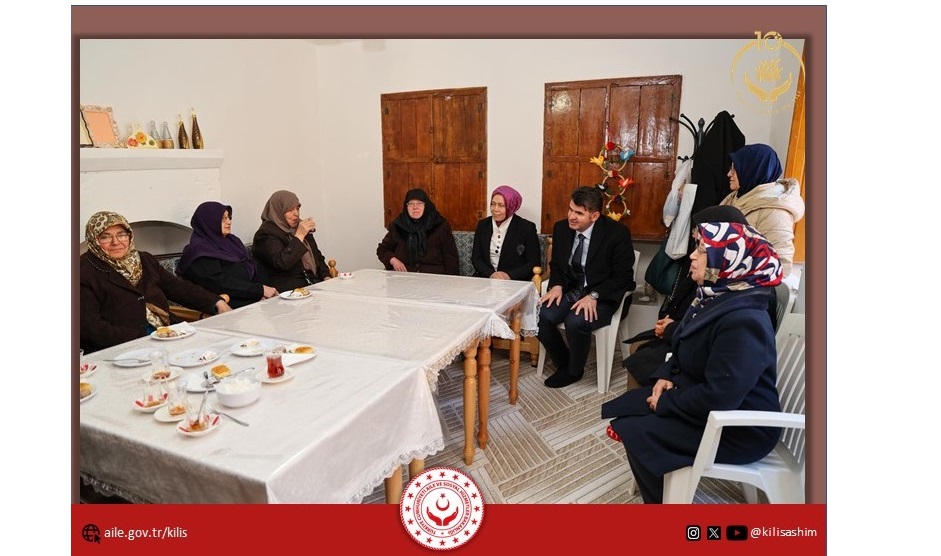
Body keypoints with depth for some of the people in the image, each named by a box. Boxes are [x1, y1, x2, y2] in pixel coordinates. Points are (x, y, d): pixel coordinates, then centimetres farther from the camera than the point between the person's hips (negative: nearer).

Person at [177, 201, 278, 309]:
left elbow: (254, 268, 11)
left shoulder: (232, 240, 17)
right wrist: (260, 290, -17)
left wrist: (262, 292, -7)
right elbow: (220, 283, -14)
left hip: (253, 299, 7)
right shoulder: (199, 250, -5)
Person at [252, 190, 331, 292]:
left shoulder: (301, 228, 17)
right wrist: (299, 236, -17)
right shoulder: (266, 234, -5)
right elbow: (282, 263, -20)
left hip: (314, 283, 7)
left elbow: (317, 256, 22)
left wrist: (326, 277, 5)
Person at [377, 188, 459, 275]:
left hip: (433, 274, -2)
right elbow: (382, 249, 21)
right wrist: (393, 260, 0)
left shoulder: (440, 226, 6)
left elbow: (450, 257, 5)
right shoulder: (397, 226, 12)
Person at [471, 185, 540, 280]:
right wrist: (491, 274, -11)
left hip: (515, 282, -2)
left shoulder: (527, 228, -2)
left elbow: (534, 263, -2)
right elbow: (476, 258, 7)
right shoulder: (482, 225, 9)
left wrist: (509, 276, -15)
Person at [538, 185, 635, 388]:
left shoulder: (617, 233, -14)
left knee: (575, 322, -32)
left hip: (603, 295, -5)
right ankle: (563, 363, 4)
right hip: (570, 289, 5)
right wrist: (557, 285, -8)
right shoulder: (561, 228, 0)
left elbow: (623, 277, -12)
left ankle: (574, 371, -1)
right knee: (542, 316, -23)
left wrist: (594, 296, -24)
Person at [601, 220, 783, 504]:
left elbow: (718, 398, -33)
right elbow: (687, 349, 14)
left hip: (738, 429, -10)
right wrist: (666, 375, -4)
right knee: (625, 407, 8)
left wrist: (666, 402, -18)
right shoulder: (717, 297, 1)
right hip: (704, 397, 10)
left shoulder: (742, 322, -30)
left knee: (638, 436, -17)